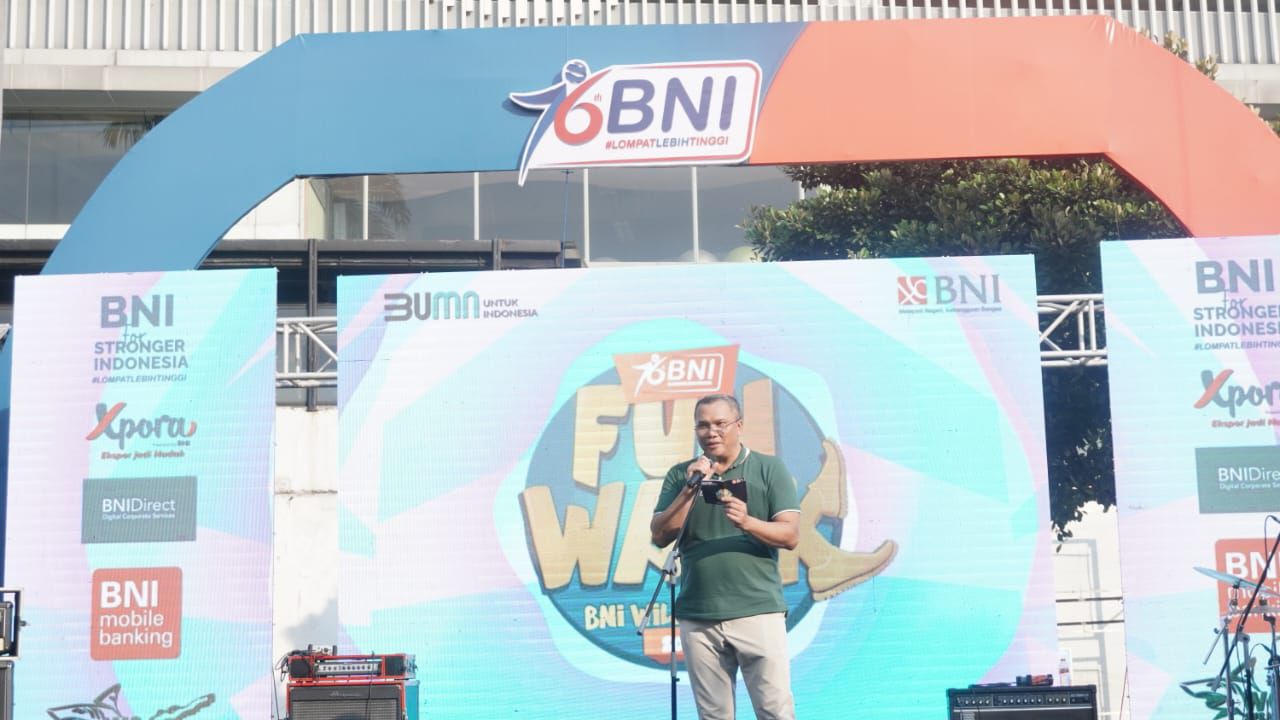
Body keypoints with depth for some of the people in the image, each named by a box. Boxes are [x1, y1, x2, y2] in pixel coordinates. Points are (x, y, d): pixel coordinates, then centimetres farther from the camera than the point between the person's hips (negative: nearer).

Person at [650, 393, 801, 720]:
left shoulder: (770, 469, 3)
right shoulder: (681, 475, 11)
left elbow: (790, 535, -3)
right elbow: (660, 536, 2)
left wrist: (747, 522, -21)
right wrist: (690, 490, -9)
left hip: (758, 611, -2)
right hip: (697, 618, 3)